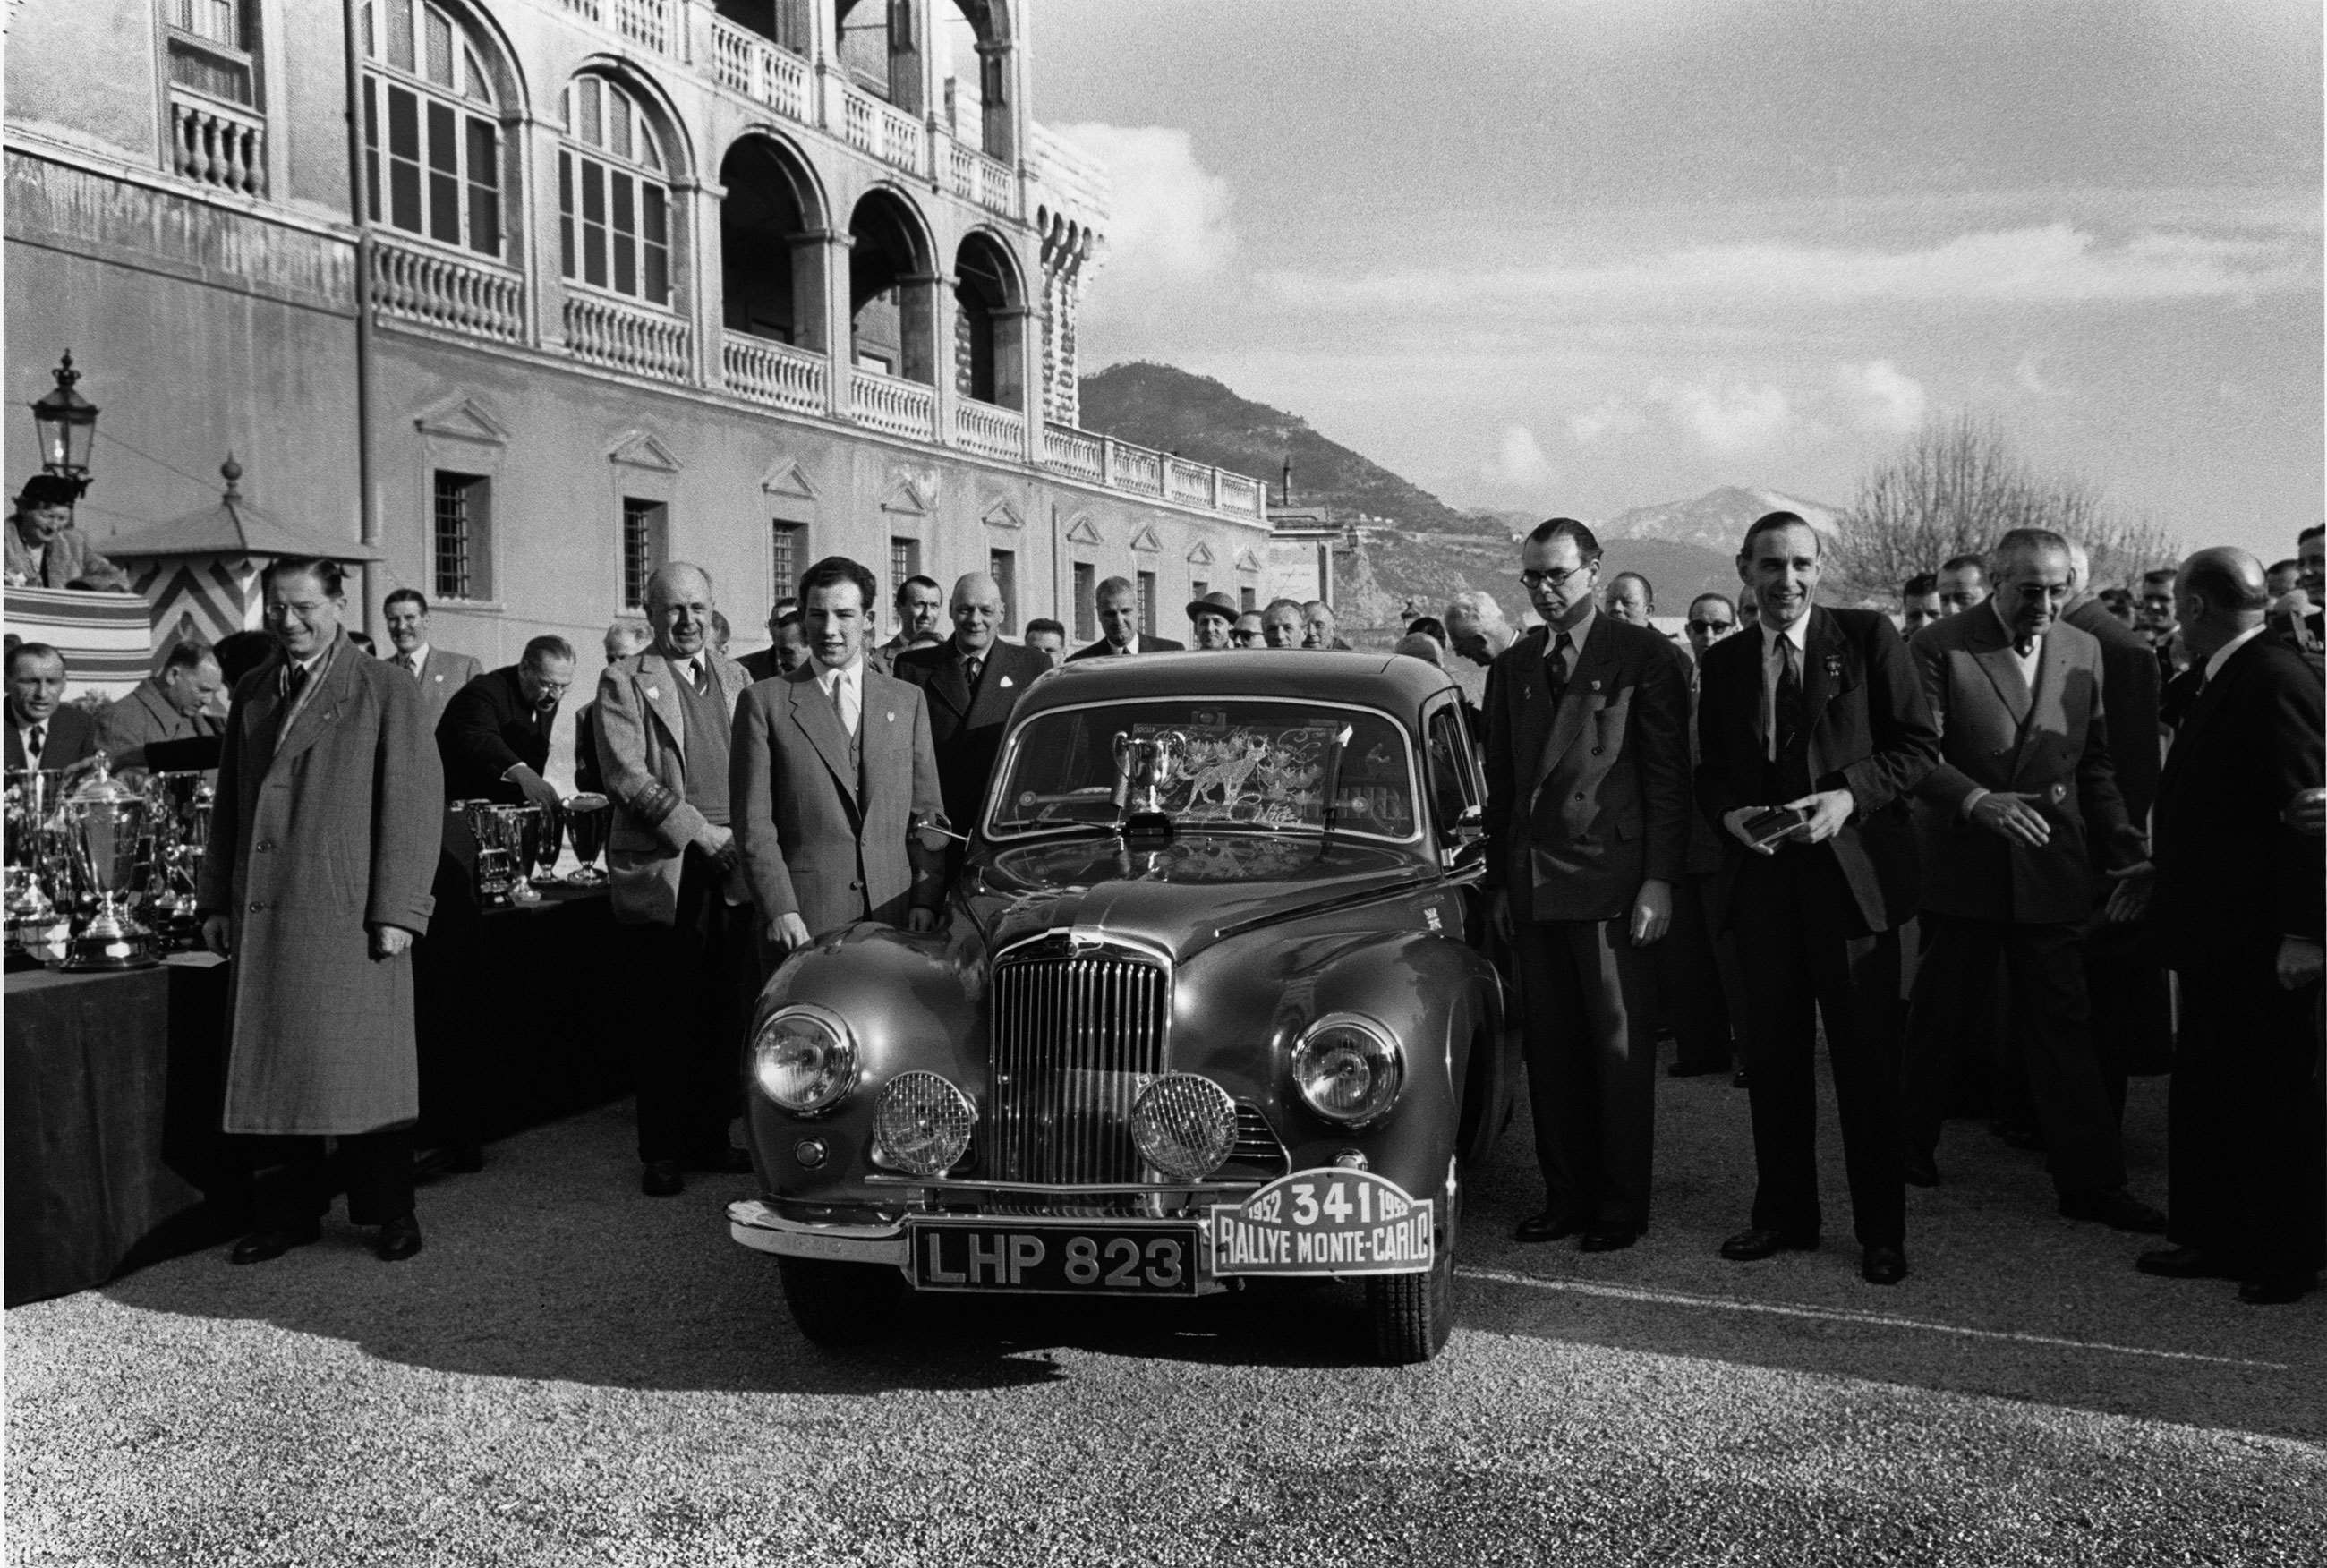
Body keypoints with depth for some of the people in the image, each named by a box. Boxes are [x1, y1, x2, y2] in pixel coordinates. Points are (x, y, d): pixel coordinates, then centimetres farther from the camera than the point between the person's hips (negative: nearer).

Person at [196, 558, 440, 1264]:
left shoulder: (386, 691, -2)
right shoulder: (251, 691, 14)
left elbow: (414, 802, -7)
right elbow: (229, 800, 18)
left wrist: (398, 911, -12)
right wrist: (216, 900, 12)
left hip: (348, 914, -5)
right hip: (261, 915, 5)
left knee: (362, 1067, 1)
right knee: (273, 1069, 7)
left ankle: (389, 1211, 14)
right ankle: (292, 1210, 19)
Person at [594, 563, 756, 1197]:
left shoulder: (735, 677, 17)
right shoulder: (624, 681, 2)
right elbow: (625, 776, -8)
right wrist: (698, 832, -14)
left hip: (733, 868, 4)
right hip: (665, 871, -4)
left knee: (727, 1013, 7)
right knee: (666, 1016, 0)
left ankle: (710, 1137, 19)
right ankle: (662, 1152, 10)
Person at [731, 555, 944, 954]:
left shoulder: (907, 700, 13)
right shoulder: (764, 703, 4)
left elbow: (927, 810, 10)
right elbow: (753, 823, -1)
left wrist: (926, 898, -1)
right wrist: (779, 911, -11)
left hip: (896, 915, 2)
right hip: (803, 923, -2)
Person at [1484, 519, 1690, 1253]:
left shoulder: (1645, 657, 0)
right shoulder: (1511, 667, 15)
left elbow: (1668, 776, -4)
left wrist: (1659, 880, -10)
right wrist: (1501, 880, 12)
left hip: (1612, 883, -5)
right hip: (1533, 886, 5)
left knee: (1620, 1049, 1)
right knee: (1550, 1049, 8)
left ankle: (1621, 1206, 10)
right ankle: (1566, 1196, 18)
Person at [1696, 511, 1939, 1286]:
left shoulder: (1868, 636, 0)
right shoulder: (1722, 662, 11)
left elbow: (1918, 744, -2)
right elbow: (1708, 771, 15)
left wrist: (1850, 795, -16)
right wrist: (1729, 811, -6)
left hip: (1852, 873, -3)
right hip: (1761, 880, 4)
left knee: (1867, 1060, 2)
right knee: (1773, 1056, 10)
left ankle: (1881, 1230, 12)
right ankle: (1783, 1213, 23)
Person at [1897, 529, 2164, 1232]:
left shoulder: (2083, 652, 9)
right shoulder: (1940, 648, -6)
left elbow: (2094, 764, 13)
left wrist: (2124, 847, 2)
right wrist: (1977, 800, -29)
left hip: (2048, 868, 3)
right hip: (1960, 864, -3)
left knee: (2063, 1023, 3)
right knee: (1941, 1015, 8)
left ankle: (2090, 1182, 8)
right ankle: (1911, 1146, 27)